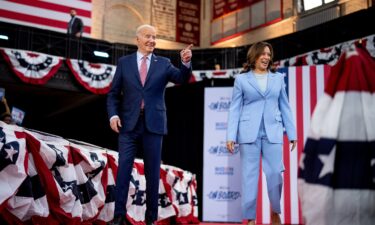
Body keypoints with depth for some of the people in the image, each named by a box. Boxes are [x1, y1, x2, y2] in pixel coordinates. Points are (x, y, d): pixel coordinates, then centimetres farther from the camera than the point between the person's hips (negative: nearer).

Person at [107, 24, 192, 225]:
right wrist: (113, 114, -8)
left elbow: (182, 79, -9)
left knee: (152, 172, 4)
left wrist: (186, 63, -28)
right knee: (123, 169, -1)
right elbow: (114, 93, 7)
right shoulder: (124, 62, 7)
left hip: (153, 124, 0)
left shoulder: (163, 63, 7)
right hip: (129, 123, 0)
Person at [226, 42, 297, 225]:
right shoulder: (241, 79, 6)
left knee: (275, 174, -2)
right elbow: (235, 109, 3)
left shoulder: (278, 78, 12)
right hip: (249, 133, -1)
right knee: (249, 176, 2)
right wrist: (231, 136, -5)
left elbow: (285, 107, 12)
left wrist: (292, 133, 8)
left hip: (273, 132, 1)